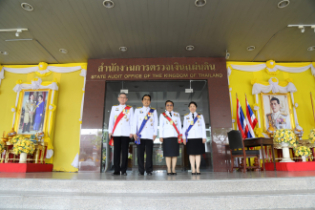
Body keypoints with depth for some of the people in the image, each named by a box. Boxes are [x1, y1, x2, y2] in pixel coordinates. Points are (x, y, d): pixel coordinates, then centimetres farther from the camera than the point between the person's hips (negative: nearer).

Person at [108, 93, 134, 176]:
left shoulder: (130, 109, 11)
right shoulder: (114, 108, 16)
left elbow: (132, 121, 7)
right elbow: (111, 120, 12)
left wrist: (131, 132, -2)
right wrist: (110, 131, 5)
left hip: (126, 133, -1)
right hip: (116, 133, 1)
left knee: (124, 152, -2)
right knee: (116, 151, 1)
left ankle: (123, 170, 4)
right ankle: (116, 170, 6)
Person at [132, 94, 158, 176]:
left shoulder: (154, 111, 14)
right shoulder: (137, 110, 15)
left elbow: (155, 123, 10)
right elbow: (135, 122, 10)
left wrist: (155, 133, 1)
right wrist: (134, 133, 2)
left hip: (150, 135, 0)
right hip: (140, 135, 1)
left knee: (149, 153, -3)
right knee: (140, 153, 1)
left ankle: (149, 170, 6)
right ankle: (141, 171, 8)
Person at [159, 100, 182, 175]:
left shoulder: (177, 114, 16)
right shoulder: (162, 115, 11)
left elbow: (179, 125, 13)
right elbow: (161, 126, 8)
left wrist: (180, 135, 5)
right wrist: (161, 136, 0)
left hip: (175, 136, 2)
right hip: (166, 136, -2)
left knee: (175, 153, 1)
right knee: (168, 154, -3)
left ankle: (173, 169, 8)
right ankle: (169, 170, 3)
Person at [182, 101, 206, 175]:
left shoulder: (200, 116, 11)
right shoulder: (186, 116, 12)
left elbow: (203, 127, 9)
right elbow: (184, 127, 10)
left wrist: (204, 137, 2)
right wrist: (184, 137, 4)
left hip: (198, 137, 0)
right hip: (190, 138, 0)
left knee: (198, 153, 0)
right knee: (191, 153, 0)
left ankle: (197, 169, 6)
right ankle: (193, 169, 5)